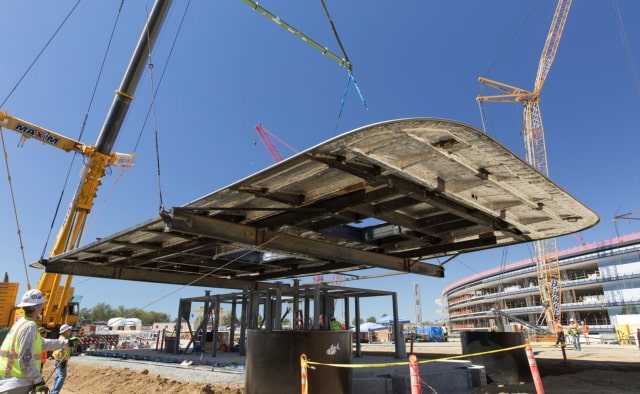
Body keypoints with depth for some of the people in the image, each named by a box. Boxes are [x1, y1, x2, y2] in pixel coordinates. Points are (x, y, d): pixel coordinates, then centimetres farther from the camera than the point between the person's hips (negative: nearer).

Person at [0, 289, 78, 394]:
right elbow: (26, 360, -22)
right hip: (18, 385, -10)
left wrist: (67, 342, 35)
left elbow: (43, 343, 25)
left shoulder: (21, 324, 13)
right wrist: (38, 381, -13)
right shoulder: (29, 326, -18)